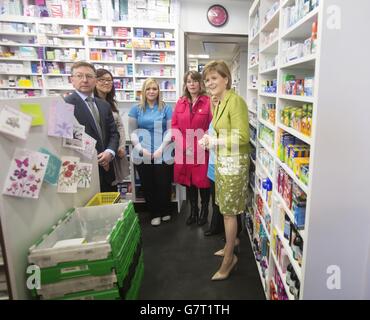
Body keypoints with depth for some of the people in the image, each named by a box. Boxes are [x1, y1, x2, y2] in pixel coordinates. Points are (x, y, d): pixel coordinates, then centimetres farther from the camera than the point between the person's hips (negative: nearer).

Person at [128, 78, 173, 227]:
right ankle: (155, 213, 25)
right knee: (147, 185, 8)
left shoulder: (166, 108, 5)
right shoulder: (136, 109, 8)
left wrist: (161, 148, -12)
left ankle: (165, 211, 26)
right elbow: (132, 131, 3)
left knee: (164, 184, 3)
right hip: (142, 155, 2)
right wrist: (141, 149, -10)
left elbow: (171, 130, 0)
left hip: (163, 155, -1)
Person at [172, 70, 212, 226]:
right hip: (183, 150, 4)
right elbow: (174, 125, 6)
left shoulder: (208, 102, -6)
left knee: (202, 180, 7)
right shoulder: (180, 102, 7)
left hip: (202, 150, -4)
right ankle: (193, 210, 34)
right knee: (188, 180, 15)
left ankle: (204, 210, 29)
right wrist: (183, 143, -5)